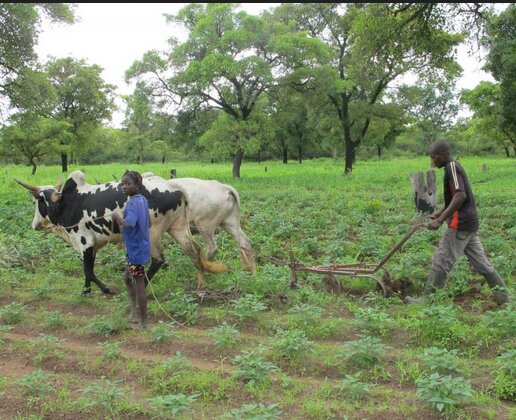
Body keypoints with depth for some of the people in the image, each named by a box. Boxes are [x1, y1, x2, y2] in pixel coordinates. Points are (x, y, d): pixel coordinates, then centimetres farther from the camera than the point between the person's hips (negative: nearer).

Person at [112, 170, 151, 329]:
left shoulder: (133, 203, -21)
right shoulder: (143, 200, 7)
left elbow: (129, 224, -39)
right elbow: (148, 224, 18)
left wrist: (117, 217, -20)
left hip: (136, 249, -10)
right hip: (137, 247, 10)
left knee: (139, 284, 1)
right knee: (128, 278, 23)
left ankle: (143, 322, 12)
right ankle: (134, 312, 29)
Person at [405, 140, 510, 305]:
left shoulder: (452, 167, -13)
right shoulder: (454, 167, 17)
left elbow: (460, 196, -24)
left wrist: (440, 220, -25)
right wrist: (440, 212, 17)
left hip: (460, 224, -10)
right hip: (469, 223, 10)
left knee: (441, 262, -5)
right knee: (481, 263, 12)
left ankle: (426, 299, 1)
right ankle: (504, 299, 17)